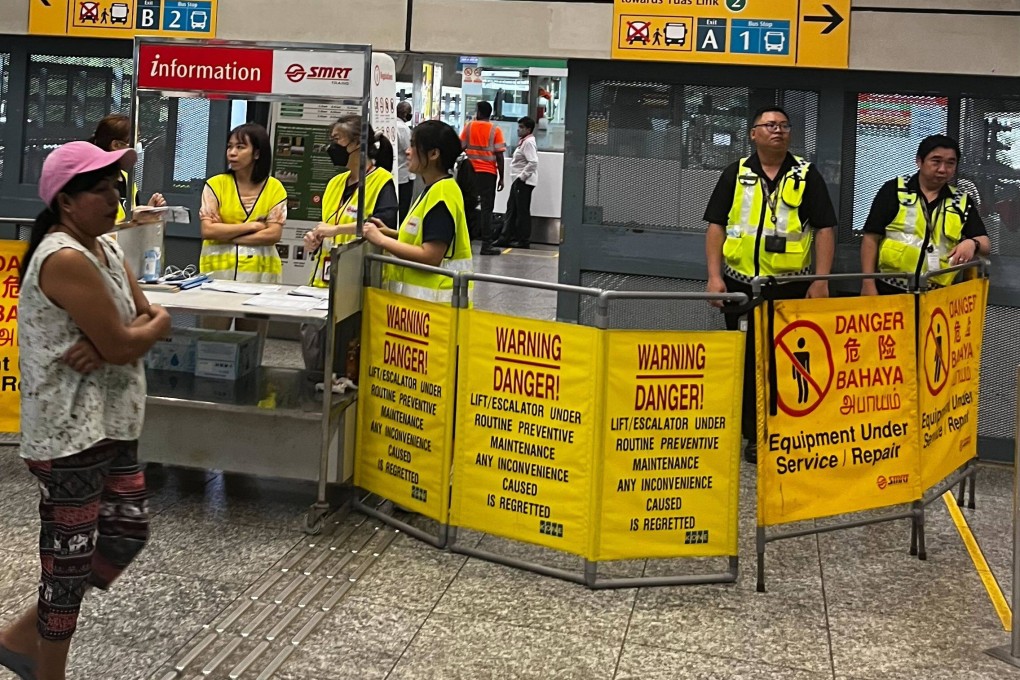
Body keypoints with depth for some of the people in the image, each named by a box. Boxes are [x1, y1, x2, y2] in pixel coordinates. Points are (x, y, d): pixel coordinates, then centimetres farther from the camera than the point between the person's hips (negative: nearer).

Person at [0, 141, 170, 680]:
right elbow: (122, 345, -23)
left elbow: (144, 320, 5)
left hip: (112, 424, 10)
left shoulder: (107, 249, 10)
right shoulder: (66, 259, -20)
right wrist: (158, 323, -3)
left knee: (127, 533, 16)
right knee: (70, 560, 2)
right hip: (71, 432, -10)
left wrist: (105, 344, -14)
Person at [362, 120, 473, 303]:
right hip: (419, 294, 10)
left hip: (433, 297, -10)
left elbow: (431, 256, -22)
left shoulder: (442, 192, -17)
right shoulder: (433, 190, 13)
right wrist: (390, 233, 8)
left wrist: (381, 240, -15)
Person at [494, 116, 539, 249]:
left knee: (522, 211, -3)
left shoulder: (529, 143, -14)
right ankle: (506, 237, 15)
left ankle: (523, 240, 4)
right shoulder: (523, 142, 17)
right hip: (519, 180, 10)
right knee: (512, 209, 11)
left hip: (524, 182, -10)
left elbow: (533, 163, -24)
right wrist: (519, 177, 13)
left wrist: (522, 176, -20)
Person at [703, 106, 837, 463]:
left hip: (790, 287, -1)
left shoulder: (807, 175, 5)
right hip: (741, 284, 1)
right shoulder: (736, 174, 7)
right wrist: (714, 276, -4)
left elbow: (824, 228, 1)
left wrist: (821, 280, -7)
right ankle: (753, 436, 16)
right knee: (746, 360, 7)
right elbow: (716, 225, 5)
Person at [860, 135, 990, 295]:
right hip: (888, 291, -3)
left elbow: (985, 243, 10)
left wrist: (972, 243, -15)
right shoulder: (894, 190, 1)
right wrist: (868, 284, -7)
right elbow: (871, 238, -1)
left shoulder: (963, 203, 9)